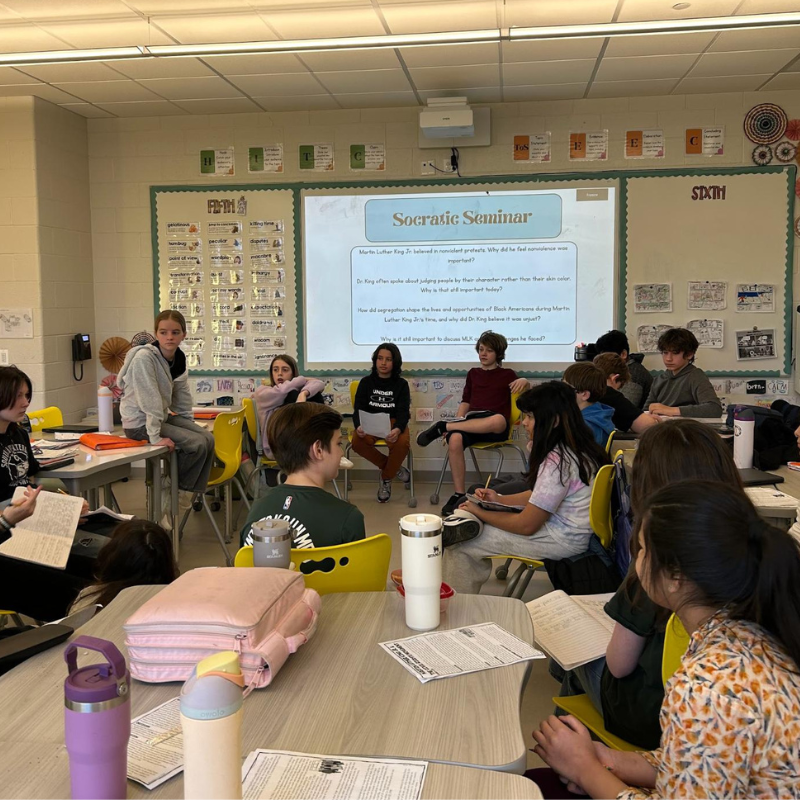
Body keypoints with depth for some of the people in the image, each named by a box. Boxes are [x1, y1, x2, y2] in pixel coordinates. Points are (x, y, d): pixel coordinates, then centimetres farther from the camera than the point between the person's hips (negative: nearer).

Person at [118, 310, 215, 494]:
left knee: (208, 439, -2)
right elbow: (148, 399, -27)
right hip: (140, 423, -8)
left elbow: (182, 397, 12)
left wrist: (190, 427, 10)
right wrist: (155, 437, -28)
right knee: (198, 444, -17)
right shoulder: (144, 357, -23)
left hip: (163, 417, 8)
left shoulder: (179, 359, 1)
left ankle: (196, 494, 8)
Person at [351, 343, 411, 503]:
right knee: (357, 442, -32)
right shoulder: (366, 382, 6)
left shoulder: (401, 384, 2)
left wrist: (397, 429, -33)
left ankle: (386, 478, -5)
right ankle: (393, 468, -8)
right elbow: (358, 409, -3)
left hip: (394, 423, -1)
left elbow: (403, 411, -9)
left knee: (402, 443, -35)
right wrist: (359, 426, -28)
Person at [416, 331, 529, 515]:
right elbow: (465, 403, 18)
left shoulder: (507, 374, 14)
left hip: (495, 429, -2)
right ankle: (458, 495, -29)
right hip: (471, 424, 2)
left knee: (498, 420, -42)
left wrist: (524, 381, -21)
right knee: (454, 439, -34)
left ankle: (442, 427, -30)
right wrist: (456, 423, 2)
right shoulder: (473, 373, 22)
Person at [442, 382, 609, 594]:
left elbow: (526, 525, -20)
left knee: (462, 544, -10)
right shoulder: (576, 447, 5)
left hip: (563, 541, -10)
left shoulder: (558, 462, -25)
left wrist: (479, 512, -7)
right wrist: (500, 499, 8)